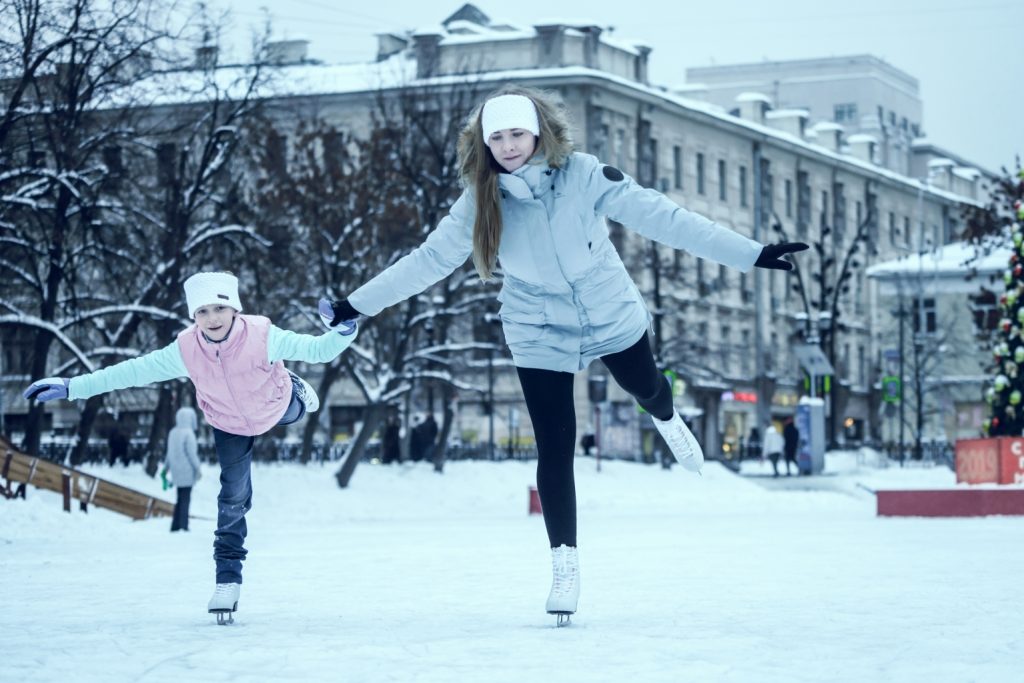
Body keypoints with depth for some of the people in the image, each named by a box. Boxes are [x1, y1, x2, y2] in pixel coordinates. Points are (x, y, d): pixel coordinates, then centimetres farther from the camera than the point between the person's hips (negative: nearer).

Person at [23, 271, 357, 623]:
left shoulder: (262, 336, -41)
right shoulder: (186, 350, -34)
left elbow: (314, 349, -38)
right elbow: (134, 371, -28)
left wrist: (343, 333, -60)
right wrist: (72, 387, -30)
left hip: (277, 406, 0)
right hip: (229, 425, 0)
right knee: (233, 497, 1)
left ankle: (297, 390, 68)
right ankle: (228, 575, 16)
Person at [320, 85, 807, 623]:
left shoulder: (583, 175, -23)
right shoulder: (481, 201, -17)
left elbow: (660, 216, -25)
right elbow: (429, 260, -11)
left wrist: (751, 254, -28)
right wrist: (356, 305, -14)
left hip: (612, 315, 0)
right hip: (540, 336, 0)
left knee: (645, 388, 25)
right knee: (555, 450, -2)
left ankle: (668, 421, 64)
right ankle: (565, 564, 13)